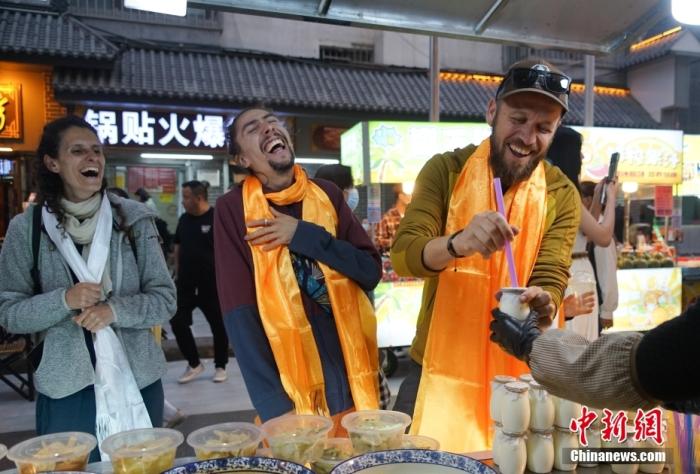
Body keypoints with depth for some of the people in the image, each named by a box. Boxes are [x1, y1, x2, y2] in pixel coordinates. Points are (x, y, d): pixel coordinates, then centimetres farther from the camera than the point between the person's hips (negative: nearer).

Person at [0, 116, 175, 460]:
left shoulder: (133, 217, -2)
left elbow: (165, 300, -2)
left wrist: (115, 309, -19)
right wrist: (64, 300, -17)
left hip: (137, 382, 1)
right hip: (64, 389, 0)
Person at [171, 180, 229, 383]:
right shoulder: (184, 219, 8)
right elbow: (178, 247, 17)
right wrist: (177, 272, 9)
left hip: (212, 283, -5)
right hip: (186, 283, 6)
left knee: (218, 325, 5)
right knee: (178, 322, 3)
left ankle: (220, 366, 23)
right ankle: (194, 364, 21)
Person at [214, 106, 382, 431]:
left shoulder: (327, 195, 3)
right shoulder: (232, 210, -7)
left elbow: (371, 270, -2)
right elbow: (240, 316, -12)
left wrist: (304, 234, -15)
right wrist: (276, 408, -16)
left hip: (348, 372, 3)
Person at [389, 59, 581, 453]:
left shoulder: (562, 196, -4)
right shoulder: (444, 170, -8)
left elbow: (551, 283, -9)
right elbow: (402, 255, -18)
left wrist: (540, 305, -33)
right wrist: (458, 243, -38)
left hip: (516, 376, 1)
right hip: (437, 369, 0)